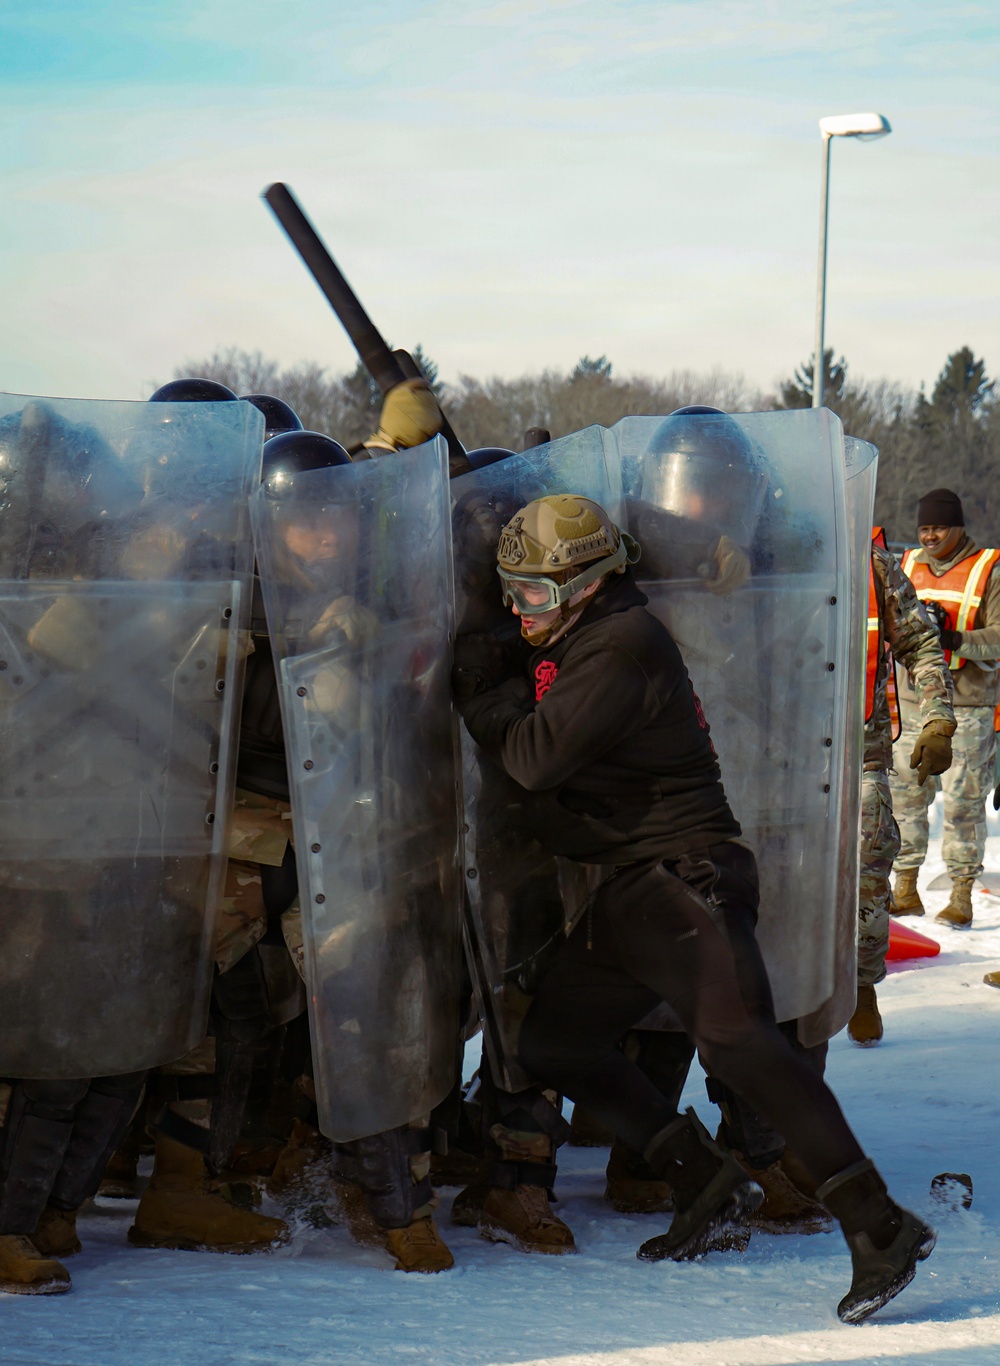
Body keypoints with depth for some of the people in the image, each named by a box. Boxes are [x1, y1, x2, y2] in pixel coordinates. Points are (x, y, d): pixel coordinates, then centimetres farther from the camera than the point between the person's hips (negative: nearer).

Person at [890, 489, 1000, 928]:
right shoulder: (908, 567, 13)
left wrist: (957, 640, -25)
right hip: (913, 700, 5)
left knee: (963, 801, -4)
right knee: (904, 793, 5)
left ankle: (962, 895, 3)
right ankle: (905, 889, 14)